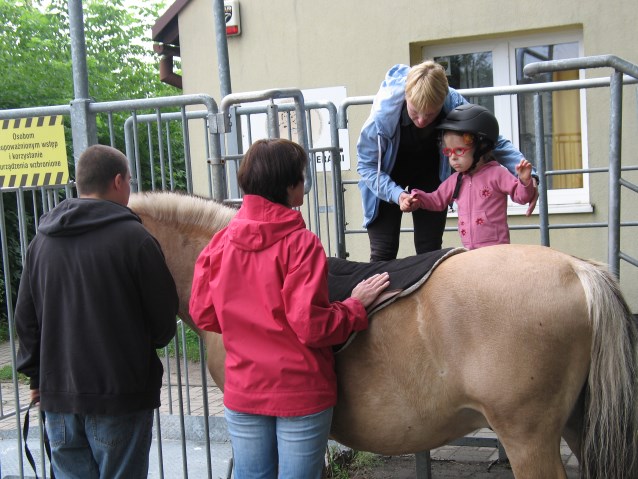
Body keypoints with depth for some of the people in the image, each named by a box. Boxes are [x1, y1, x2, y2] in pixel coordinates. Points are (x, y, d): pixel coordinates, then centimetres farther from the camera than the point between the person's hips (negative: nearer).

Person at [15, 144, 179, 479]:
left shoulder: (42, 241, 6)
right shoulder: (133, 237, -12)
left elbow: (26, 319, 12)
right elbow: (164, 315, -8)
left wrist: (37, 376, 22)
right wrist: (146, 344, 13)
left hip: (57, 395, 5)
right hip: (120, 394, -5)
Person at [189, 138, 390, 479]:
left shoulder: (221, 242, -1)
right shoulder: (301, 243, -17)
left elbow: (203, 315, 5)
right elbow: (311, 325, -21)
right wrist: (356, 305, -6)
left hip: (242, 390, 5)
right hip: (300, 391, -5)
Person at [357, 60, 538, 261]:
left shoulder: (454, 103, -28)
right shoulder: (383, 112, -33)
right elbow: (366, 165, -21)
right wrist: (396, 194, -37)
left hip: (430, 174, 2)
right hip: (387, 178, -2)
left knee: (430, 251, 1)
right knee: (383, 253, -8)